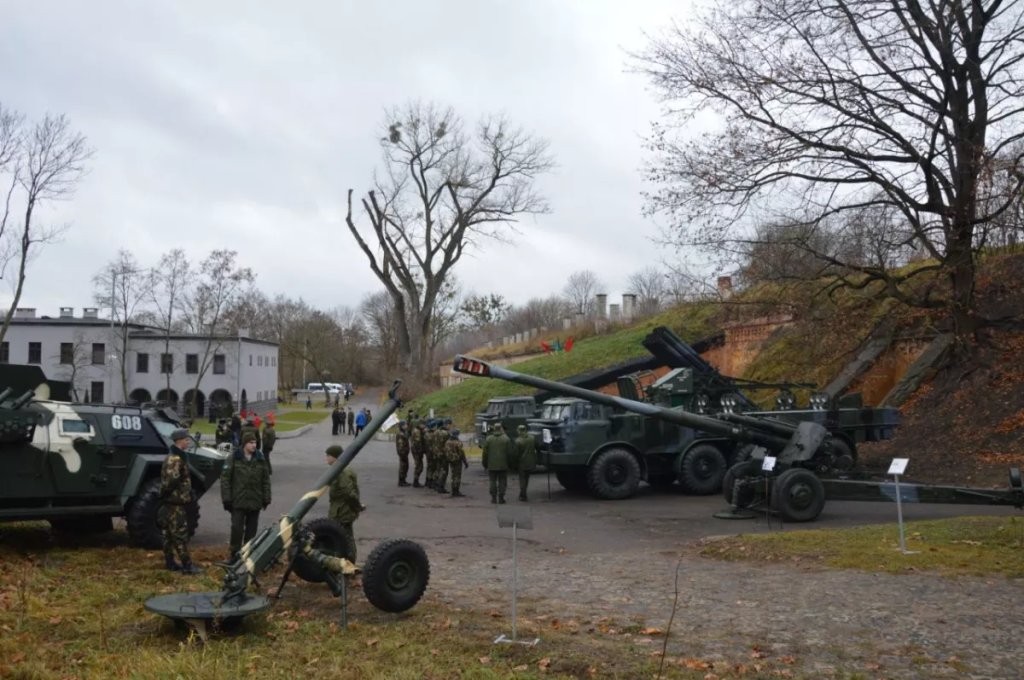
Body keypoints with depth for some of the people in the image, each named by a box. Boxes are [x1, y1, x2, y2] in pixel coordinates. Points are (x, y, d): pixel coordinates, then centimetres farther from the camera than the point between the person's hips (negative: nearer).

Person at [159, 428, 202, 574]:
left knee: (170, 534, 15)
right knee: (180, 534, -7)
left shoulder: (174, 457, 15)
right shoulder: (175, 459, -19)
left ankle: (169, 562, 22)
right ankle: (187, 565, -5)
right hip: (175, 502, -10)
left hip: (172, 502, 10)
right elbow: (171, 479, -28)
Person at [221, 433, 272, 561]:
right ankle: (235, 553, 10)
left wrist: (266, 499, 6)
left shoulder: (260, 459, 5)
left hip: (255, 502, 3)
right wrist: (226, 498, -9)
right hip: (238, 501, -3)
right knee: (237, 528, -3)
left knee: (251, 529, 9)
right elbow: (225, 479, -5)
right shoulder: (234, 459, -4)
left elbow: (266, 480, 9)